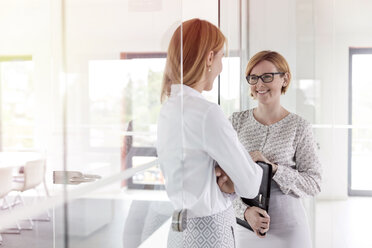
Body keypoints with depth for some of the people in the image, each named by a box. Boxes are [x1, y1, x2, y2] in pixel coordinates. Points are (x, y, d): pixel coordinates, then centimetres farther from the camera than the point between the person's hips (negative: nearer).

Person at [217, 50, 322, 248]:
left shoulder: (298, 126, -6)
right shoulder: (236, 121, 0)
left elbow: (314, 183, -8)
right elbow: (224, 178, -3)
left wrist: (272, 168, -22)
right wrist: (245, 210, -18)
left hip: (286, 228, -2)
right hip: (244, 226, 2)